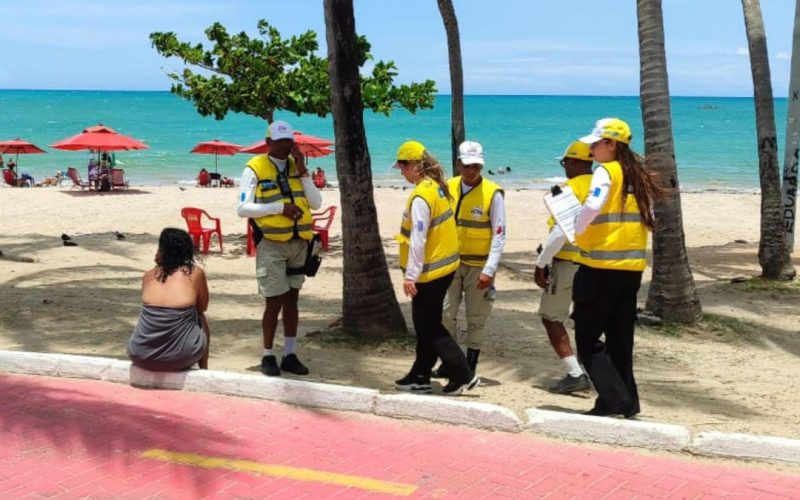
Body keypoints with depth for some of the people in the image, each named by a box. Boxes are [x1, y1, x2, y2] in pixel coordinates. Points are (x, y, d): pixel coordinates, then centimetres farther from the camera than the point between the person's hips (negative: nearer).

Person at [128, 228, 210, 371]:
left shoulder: (148, 276, 6)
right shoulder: (196, 273, -1)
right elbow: (203, 308, 14)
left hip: (141, 357, 2)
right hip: (179, 358, -2)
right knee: (202, 322, 29)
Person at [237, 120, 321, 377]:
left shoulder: (297, 166, 9)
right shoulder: (255, 169, -7)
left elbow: (316, 203, 2)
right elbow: (243, 208, -13)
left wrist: (302, 172, -8)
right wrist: (279, 207, -20)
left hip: (298, 243, 5)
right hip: (271, 245, -5)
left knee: (292, 299, 11)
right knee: (274, 301, -2)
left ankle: (290, 355, 19)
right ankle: (268, 356, 11)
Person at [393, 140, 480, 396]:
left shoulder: (421, 196, -21)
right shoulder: (438, 187, 7)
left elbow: (418, 239, -24)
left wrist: (410, 275, -21)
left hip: (429, 270, -9)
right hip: (442, 265, 9)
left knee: (429, 327, 0)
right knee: (426, 324, 16)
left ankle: (463, 375, 1)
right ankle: (420, 376, 26)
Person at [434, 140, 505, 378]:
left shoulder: (493, 193, -10)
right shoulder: (449, 188, 1)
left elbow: (499, 235, -10)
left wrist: (489, 270, -16)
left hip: (479, 266, -3)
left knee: (476, 318, 4)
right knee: (445, 314, 0)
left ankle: (470, 366, 16)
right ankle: (448, 362, 15)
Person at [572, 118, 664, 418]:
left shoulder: (606, 172, -10)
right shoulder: (639, 175, 12)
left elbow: (592, 207, -25)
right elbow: (647, 219, 15)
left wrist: (576, 232, -9)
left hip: (602, 266, -8)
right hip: (632, 266, 8)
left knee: (588, 338, 1)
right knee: (620, 338, 15)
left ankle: (614, 399, -4)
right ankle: (627, 402, 18)